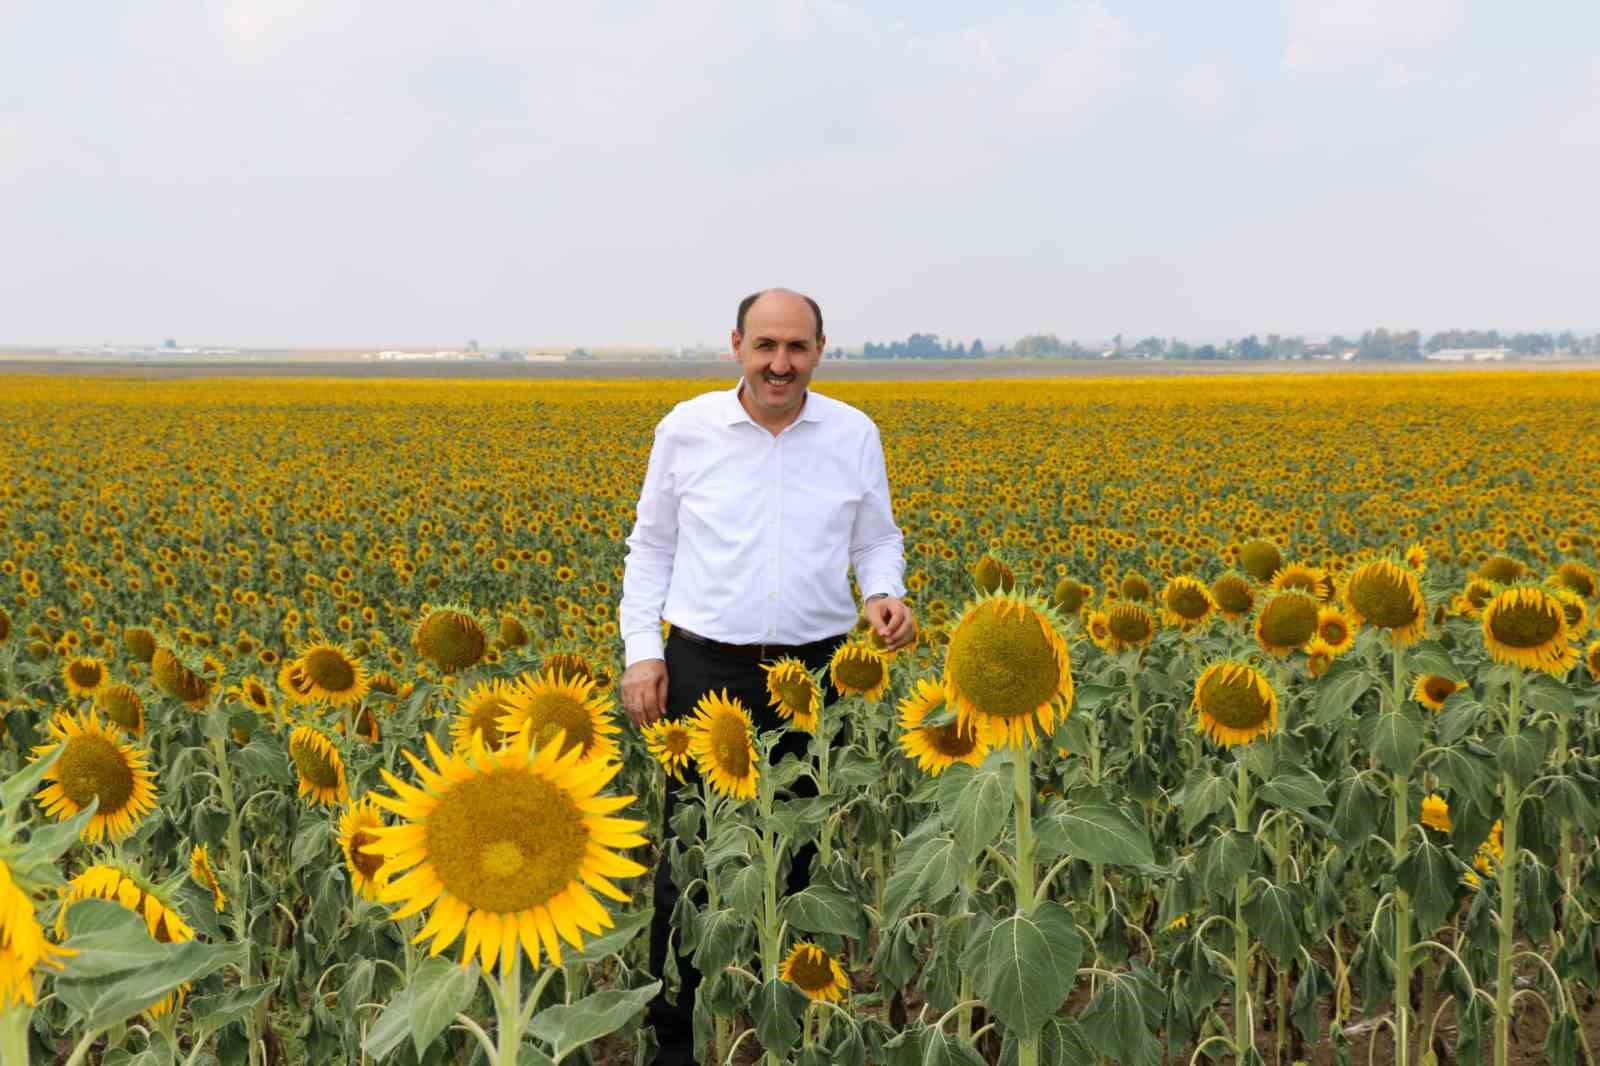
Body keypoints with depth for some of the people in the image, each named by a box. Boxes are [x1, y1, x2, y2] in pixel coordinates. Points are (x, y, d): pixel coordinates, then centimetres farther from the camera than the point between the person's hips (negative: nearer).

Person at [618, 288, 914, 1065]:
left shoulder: (856, 435, 2)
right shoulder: (686, 429, -1)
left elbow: (875, 542, 11)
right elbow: (651, 549, 6)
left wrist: (885, 593, -10)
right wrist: (640, 648, -3)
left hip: (815, 670, 2)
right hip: (708, 666, -1)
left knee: (799, 848, 11)